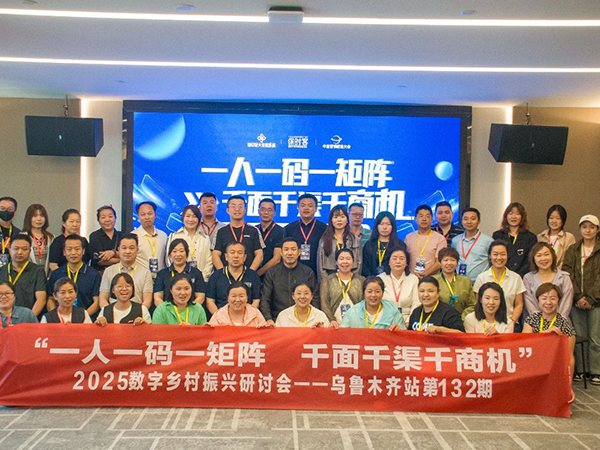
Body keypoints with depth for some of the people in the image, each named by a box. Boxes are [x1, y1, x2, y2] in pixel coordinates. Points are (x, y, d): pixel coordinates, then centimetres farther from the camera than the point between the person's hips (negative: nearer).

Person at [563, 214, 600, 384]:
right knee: (579, 337, 3)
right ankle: (579, 369, 12)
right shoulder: (572, 251, 11)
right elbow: (568, 275, 3)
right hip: (576, 301, 2)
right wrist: (578, 297, -9)